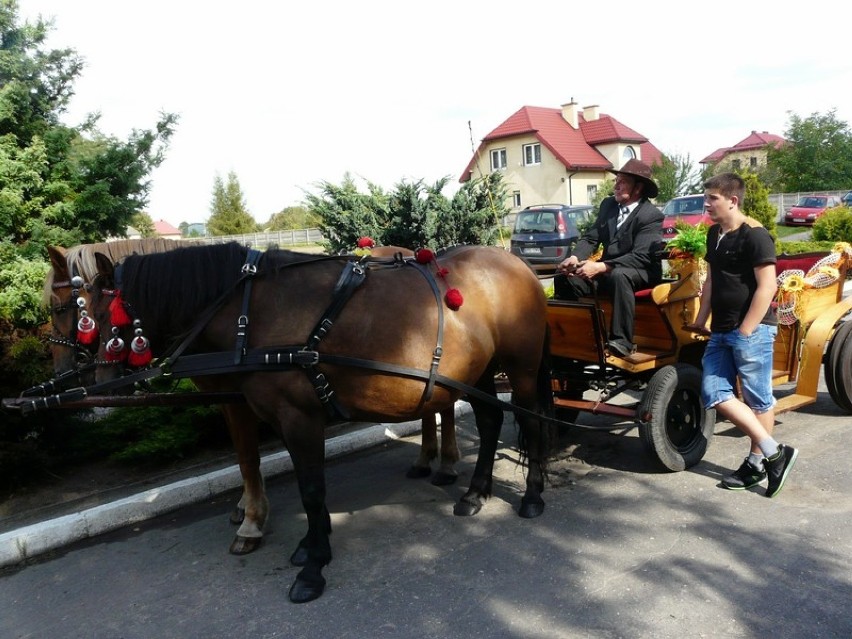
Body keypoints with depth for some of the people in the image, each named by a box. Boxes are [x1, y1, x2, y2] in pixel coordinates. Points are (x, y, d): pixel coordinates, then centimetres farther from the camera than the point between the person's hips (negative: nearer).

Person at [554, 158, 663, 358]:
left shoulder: (651, 215, -14)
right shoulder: (608, 205, 7)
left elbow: (640, 256, -24)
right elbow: (590, 237, 5)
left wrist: (601, 267, -35)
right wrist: (575, 258, -18)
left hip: (642, 273, -6)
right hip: (608, 271, 7)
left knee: (618, 276, -39)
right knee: (565, 274, -12)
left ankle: (622, 341, -38)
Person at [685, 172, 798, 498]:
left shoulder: (754, 235, -13)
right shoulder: (714, 233, 13)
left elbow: (767, 286, -17)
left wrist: (746, 331, -18)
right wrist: (701, 320, 16)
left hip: (752, 330, -9)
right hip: (720, 331, 9)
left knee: (758, 398, 2)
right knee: (714, 394, 2)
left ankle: (758, 462, 16)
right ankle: (773, 452, 10)